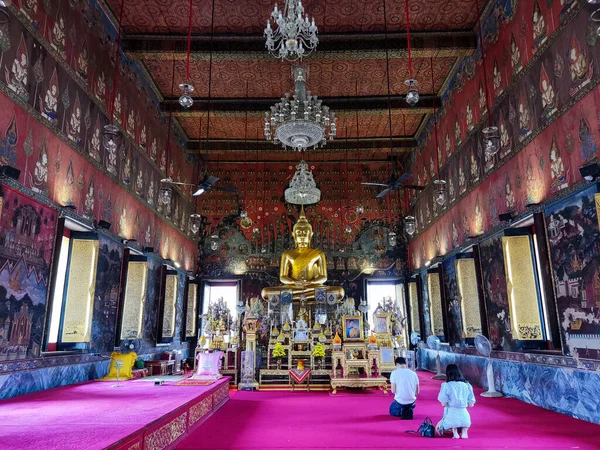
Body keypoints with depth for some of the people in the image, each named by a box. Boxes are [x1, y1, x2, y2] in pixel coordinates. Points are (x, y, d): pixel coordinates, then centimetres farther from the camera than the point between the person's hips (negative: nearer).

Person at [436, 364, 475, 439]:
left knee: (438, 428, 27)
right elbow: (471, 404, 3)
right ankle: (464, 431, 6)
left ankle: (454, 432, -3)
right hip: (464, 416, 3)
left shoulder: (446, 386, -8)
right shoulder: (467, 385, 2)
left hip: (451, 415, -3)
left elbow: (444, 404, -10)